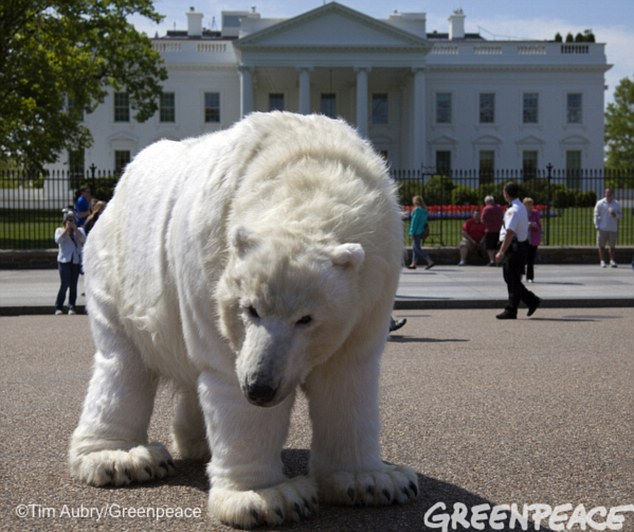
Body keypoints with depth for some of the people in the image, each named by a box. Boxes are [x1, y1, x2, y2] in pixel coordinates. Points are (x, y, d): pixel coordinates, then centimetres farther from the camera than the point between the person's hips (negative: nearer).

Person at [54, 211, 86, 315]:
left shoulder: (79, 230, 14)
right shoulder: (60, 230, 10)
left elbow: (83, 239, -5)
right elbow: (58, 240, -10)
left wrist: (75, 229, -9)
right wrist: (66, 229, -9)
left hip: (76, 260, 2)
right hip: (64, 260, -2)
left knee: (73, 285, 2)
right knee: (65, 284, -11)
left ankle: (71, 307, 9)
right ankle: (58, 307, -2)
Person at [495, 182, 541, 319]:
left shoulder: (514, 210, -19)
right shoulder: (521, 207, 14)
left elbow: (510, 233, -24)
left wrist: (501, 252, -23)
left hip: (514, 248, -10)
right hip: (520, 245, 10)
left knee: (512, 280, -2)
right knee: (511, 278, 15)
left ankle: (511, 311, 4)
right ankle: (532, 301, 18)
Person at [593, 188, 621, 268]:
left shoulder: (616, 204, 9)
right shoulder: (600, 203, 1)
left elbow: (619, 215, 11)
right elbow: (596, 215, 0)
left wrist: (615, 215, -13)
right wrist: (597, 226, -9)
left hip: (613, 228, 2)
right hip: (602, 228, -2)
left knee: (612, 245, 3)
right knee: (601, 245, 0)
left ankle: (612, 261, 10)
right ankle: (602, 261, 6)